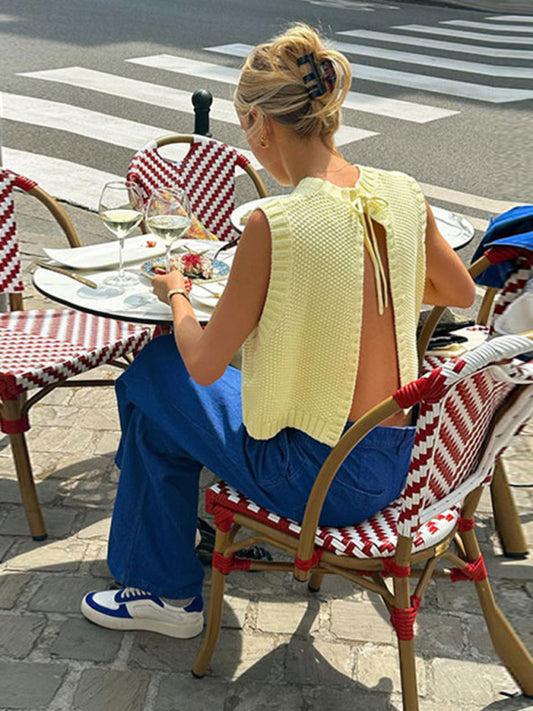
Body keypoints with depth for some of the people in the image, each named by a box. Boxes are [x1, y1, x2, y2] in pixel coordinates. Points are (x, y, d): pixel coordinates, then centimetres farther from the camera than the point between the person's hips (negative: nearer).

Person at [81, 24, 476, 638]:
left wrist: (175, 295, 6)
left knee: (152, 373, 13)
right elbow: (461, 293, 14)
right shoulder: (402, 194, -4)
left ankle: (167, 592, 26)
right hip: (394, 465, 7)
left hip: (318, 480, -7)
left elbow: (205, 364, -14)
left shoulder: (275, 224, -24)